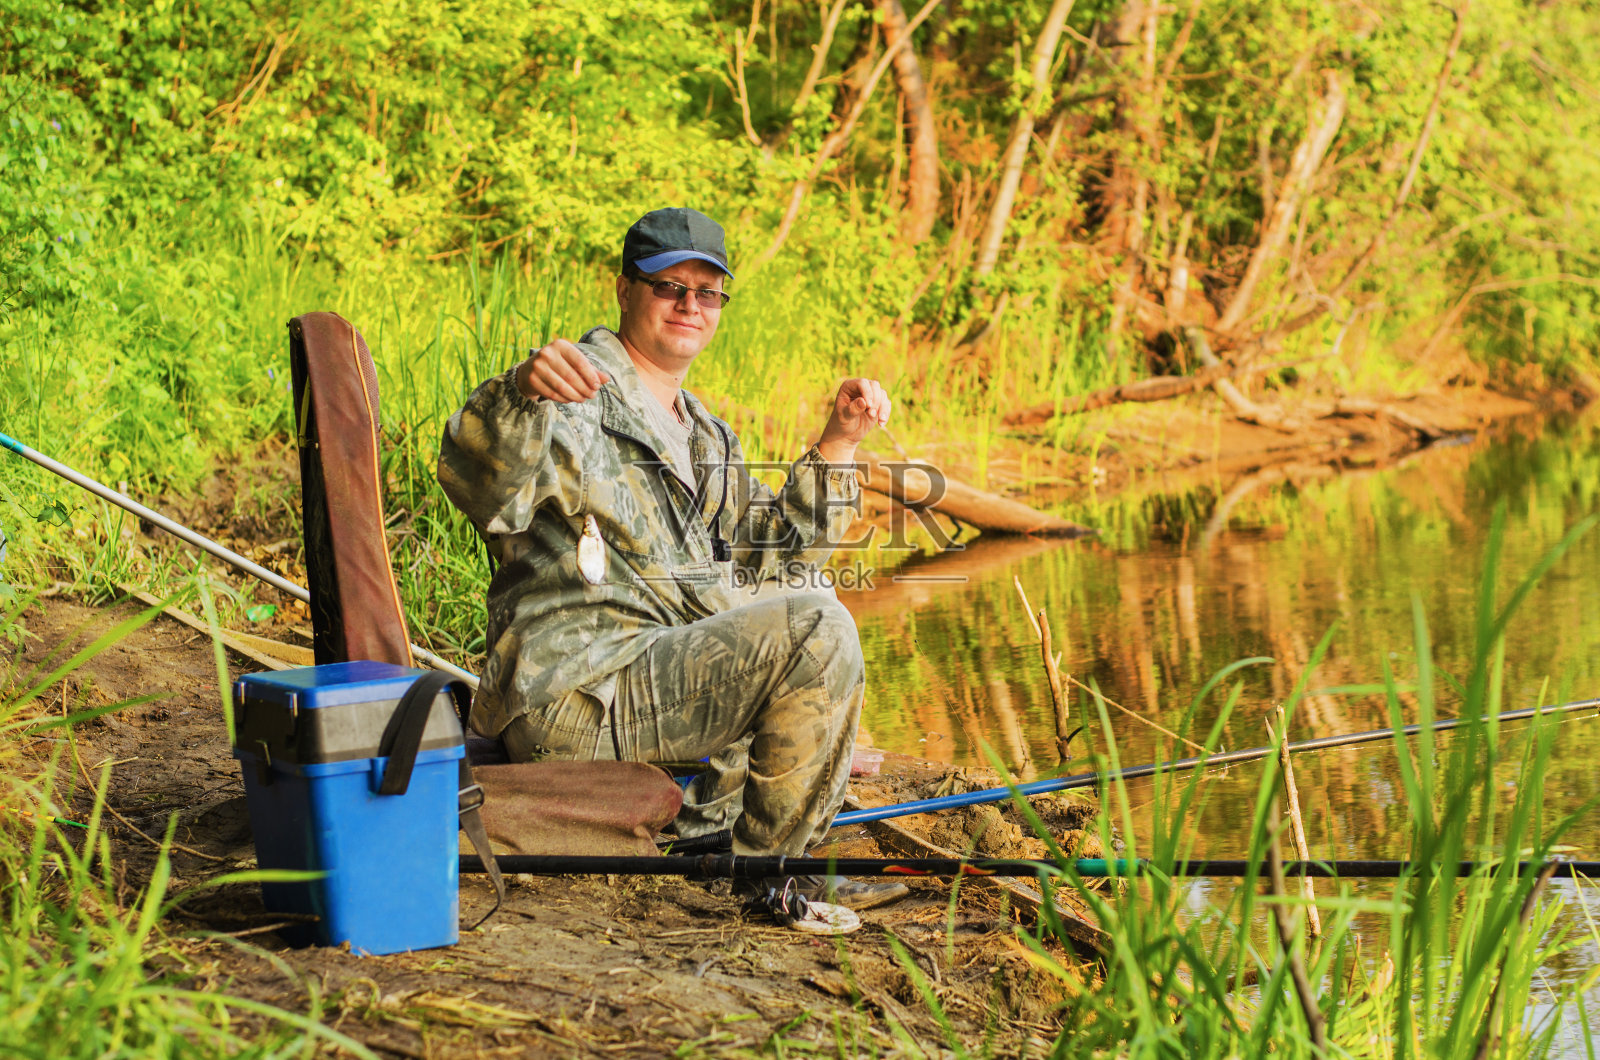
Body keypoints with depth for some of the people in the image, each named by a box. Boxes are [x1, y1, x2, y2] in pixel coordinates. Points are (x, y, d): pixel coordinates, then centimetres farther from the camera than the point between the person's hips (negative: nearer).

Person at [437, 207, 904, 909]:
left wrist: (836, 444, 14)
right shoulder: (581, 393, -10)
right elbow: (482, 486, -30)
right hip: (575, 688, -10)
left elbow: (773, 546, 28)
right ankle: (767, 865, -8)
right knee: (815, 631, -22)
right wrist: (522, 391, -51)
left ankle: (711, 816, 21)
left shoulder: (701, 434, 21)